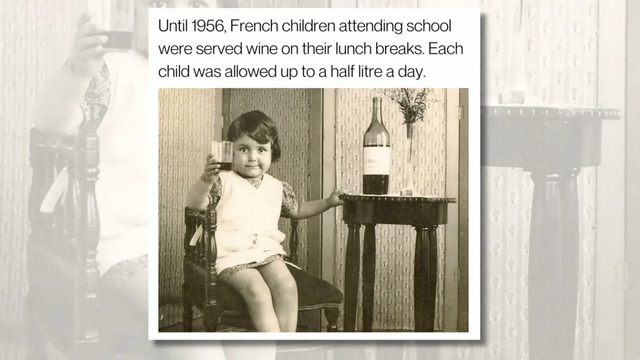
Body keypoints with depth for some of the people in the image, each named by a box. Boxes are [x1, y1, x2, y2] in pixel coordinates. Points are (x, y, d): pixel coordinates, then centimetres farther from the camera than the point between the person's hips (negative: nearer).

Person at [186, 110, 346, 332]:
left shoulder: (277, 188, 12)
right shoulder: (224, 182, -3)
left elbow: (296, 210, 29)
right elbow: (194, 203, -16)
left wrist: (328, 202, 20)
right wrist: (207, 179, -34)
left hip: (268, 251, 4)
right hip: (232, 256, -4)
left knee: (287, 286, -22)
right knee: (258, 292, -29)